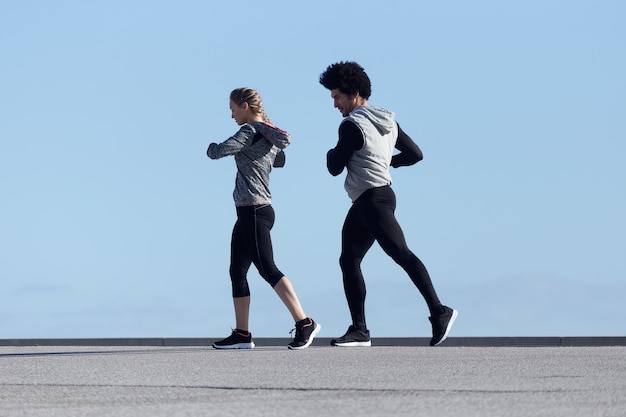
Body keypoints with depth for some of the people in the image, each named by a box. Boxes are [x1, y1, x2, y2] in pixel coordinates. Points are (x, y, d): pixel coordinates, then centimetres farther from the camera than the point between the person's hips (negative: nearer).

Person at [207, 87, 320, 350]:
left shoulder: (250, 132, -12)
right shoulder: (271, 136, 15)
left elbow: (217, 152, -17)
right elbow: (280, 161, 34)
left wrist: (212, 147, 5)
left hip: (254, 212, -10)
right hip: (250, 213, 10)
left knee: (267, 269, -13)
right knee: (237, 272, 10)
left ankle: (304, 323, -17)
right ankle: (241, 335, 11)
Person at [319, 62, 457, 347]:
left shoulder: (352, 125, -13)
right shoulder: (388, 121, 14)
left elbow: (335, 168, -9)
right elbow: (415, 154, 18)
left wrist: (332, 153, 12)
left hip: (373, 200, -10)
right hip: (365, 204, 10)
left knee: (402, 254, -16)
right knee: (348, 261, 9)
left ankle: (439, 312, -23)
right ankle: (359, 330, 8)